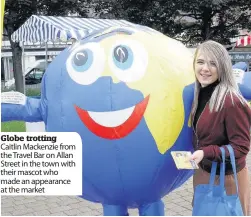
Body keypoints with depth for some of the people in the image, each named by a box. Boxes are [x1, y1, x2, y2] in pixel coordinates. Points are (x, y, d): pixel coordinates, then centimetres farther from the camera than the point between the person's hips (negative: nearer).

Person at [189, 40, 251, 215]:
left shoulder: (231, 102, -24)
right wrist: (198, 153, -3)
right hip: (202, 173, 7)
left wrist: (206, 152, -30)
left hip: (227, 178, -7)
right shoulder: (200, 95, -1)